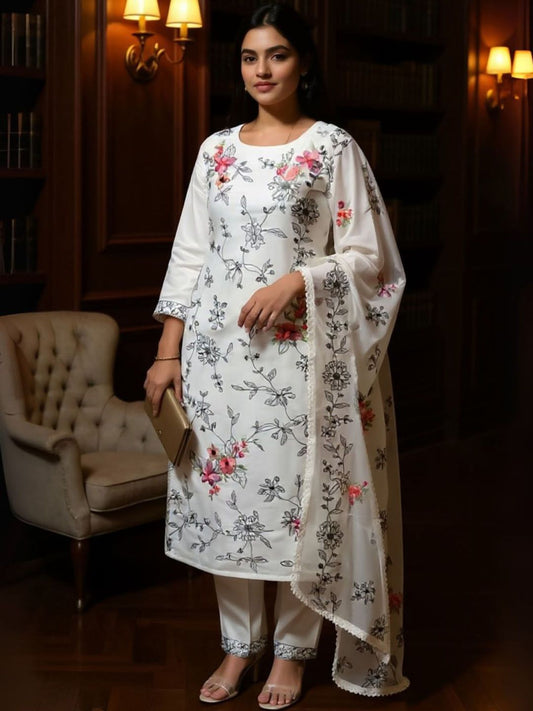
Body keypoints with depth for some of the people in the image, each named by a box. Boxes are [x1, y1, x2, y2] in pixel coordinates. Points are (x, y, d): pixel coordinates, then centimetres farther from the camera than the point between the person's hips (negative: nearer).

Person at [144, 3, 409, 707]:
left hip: (298, 352, -4)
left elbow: (369, 257, -3)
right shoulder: (217, 149, 11)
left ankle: (292, 652, 19)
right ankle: (240, 644, 24)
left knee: (297, 494, 1)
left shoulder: (334, 147, -1)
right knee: (222, 493, 7)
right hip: (216, 350, 4)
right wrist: (168, 350, 6)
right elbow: (190, 253, 11)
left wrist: (297, 280, -19)